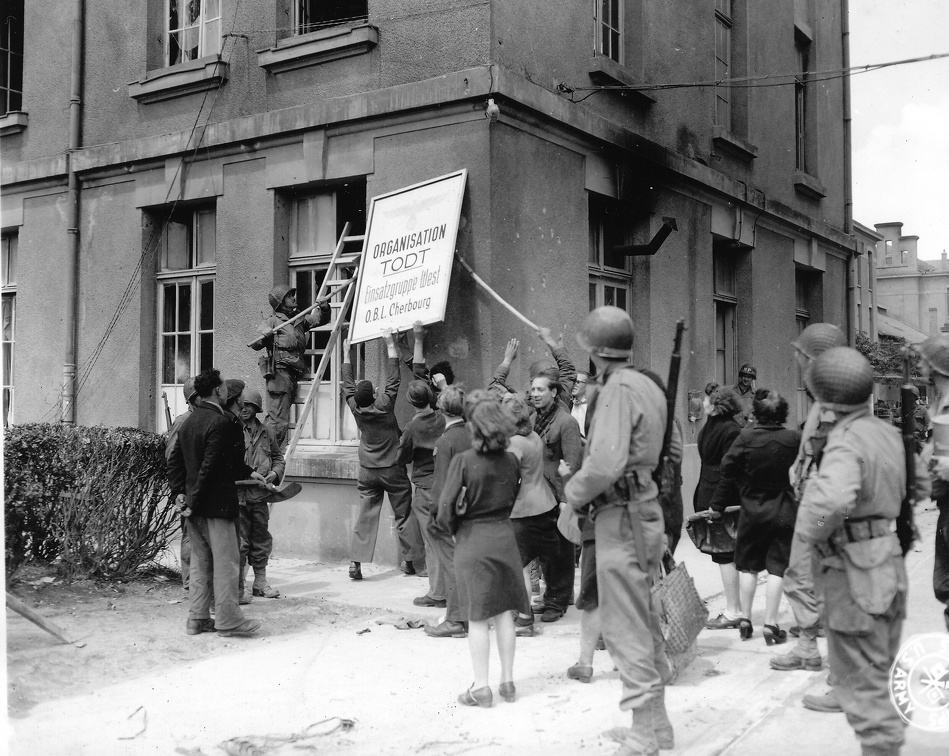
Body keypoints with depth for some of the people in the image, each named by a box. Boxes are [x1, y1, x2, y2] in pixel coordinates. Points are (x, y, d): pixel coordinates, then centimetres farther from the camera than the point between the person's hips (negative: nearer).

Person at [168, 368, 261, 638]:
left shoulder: (189, 421, 12)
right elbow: (210, 466, -20)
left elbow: (175, 460, 14)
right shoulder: (221, 422, -16)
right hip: (216, 504, -9)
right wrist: (194, 501, -14)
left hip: (194, 505, 9)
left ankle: (197, 619, 19)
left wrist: (179, 493, 11)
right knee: (225, 560, 0)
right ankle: (227, 619, 6)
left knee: (200, 560, 14)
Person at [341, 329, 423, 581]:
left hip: (368, 471, 3)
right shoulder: (384, 405, -15)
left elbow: (347, 384, 8)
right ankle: (411, 560, 7)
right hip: (393, 469, -3)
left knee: (365, 516, 5)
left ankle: (357, 562, -3)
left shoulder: (356, 409, -5)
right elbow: (393, 379, -9)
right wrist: (390, 345, -5)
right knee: (404, 515, 5)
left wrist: (346, 354, 17)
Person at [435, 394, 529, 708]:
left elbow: (445, 508, -16)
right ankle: (507, 682, 19)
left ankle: (481, 688, 8)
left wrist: (454, 530, 2)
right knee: (504, 613, 12)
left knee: (478, 617, 3)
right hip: (504, 536, 4)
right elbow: (513, 499, 9)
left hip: (472, 540, -4)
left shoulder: (463, 460, -15)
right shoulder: (511, 461, -1)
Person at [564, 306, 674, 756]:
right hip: (646, 510, 10)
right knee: (645, 620, 17)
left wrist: (573, 493, -9)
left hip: (621, 516, -10)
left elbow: (605, 464, -26)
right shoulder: (647, 386, 12)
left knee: (625, 626, -4)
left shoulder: (618, 389, -17)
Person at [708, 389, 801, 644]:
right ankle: (770, 624, 4)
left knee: (748, 565, 14)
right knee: (777, 567, 4)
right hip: (784, 512, 0)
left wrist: (717, 505, 4)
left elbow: (728, 473, -6)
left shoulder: (746, 437, -11)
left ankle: (745, 619, 20)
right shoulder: (794, 439, -9)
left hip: (752, 510, 0)